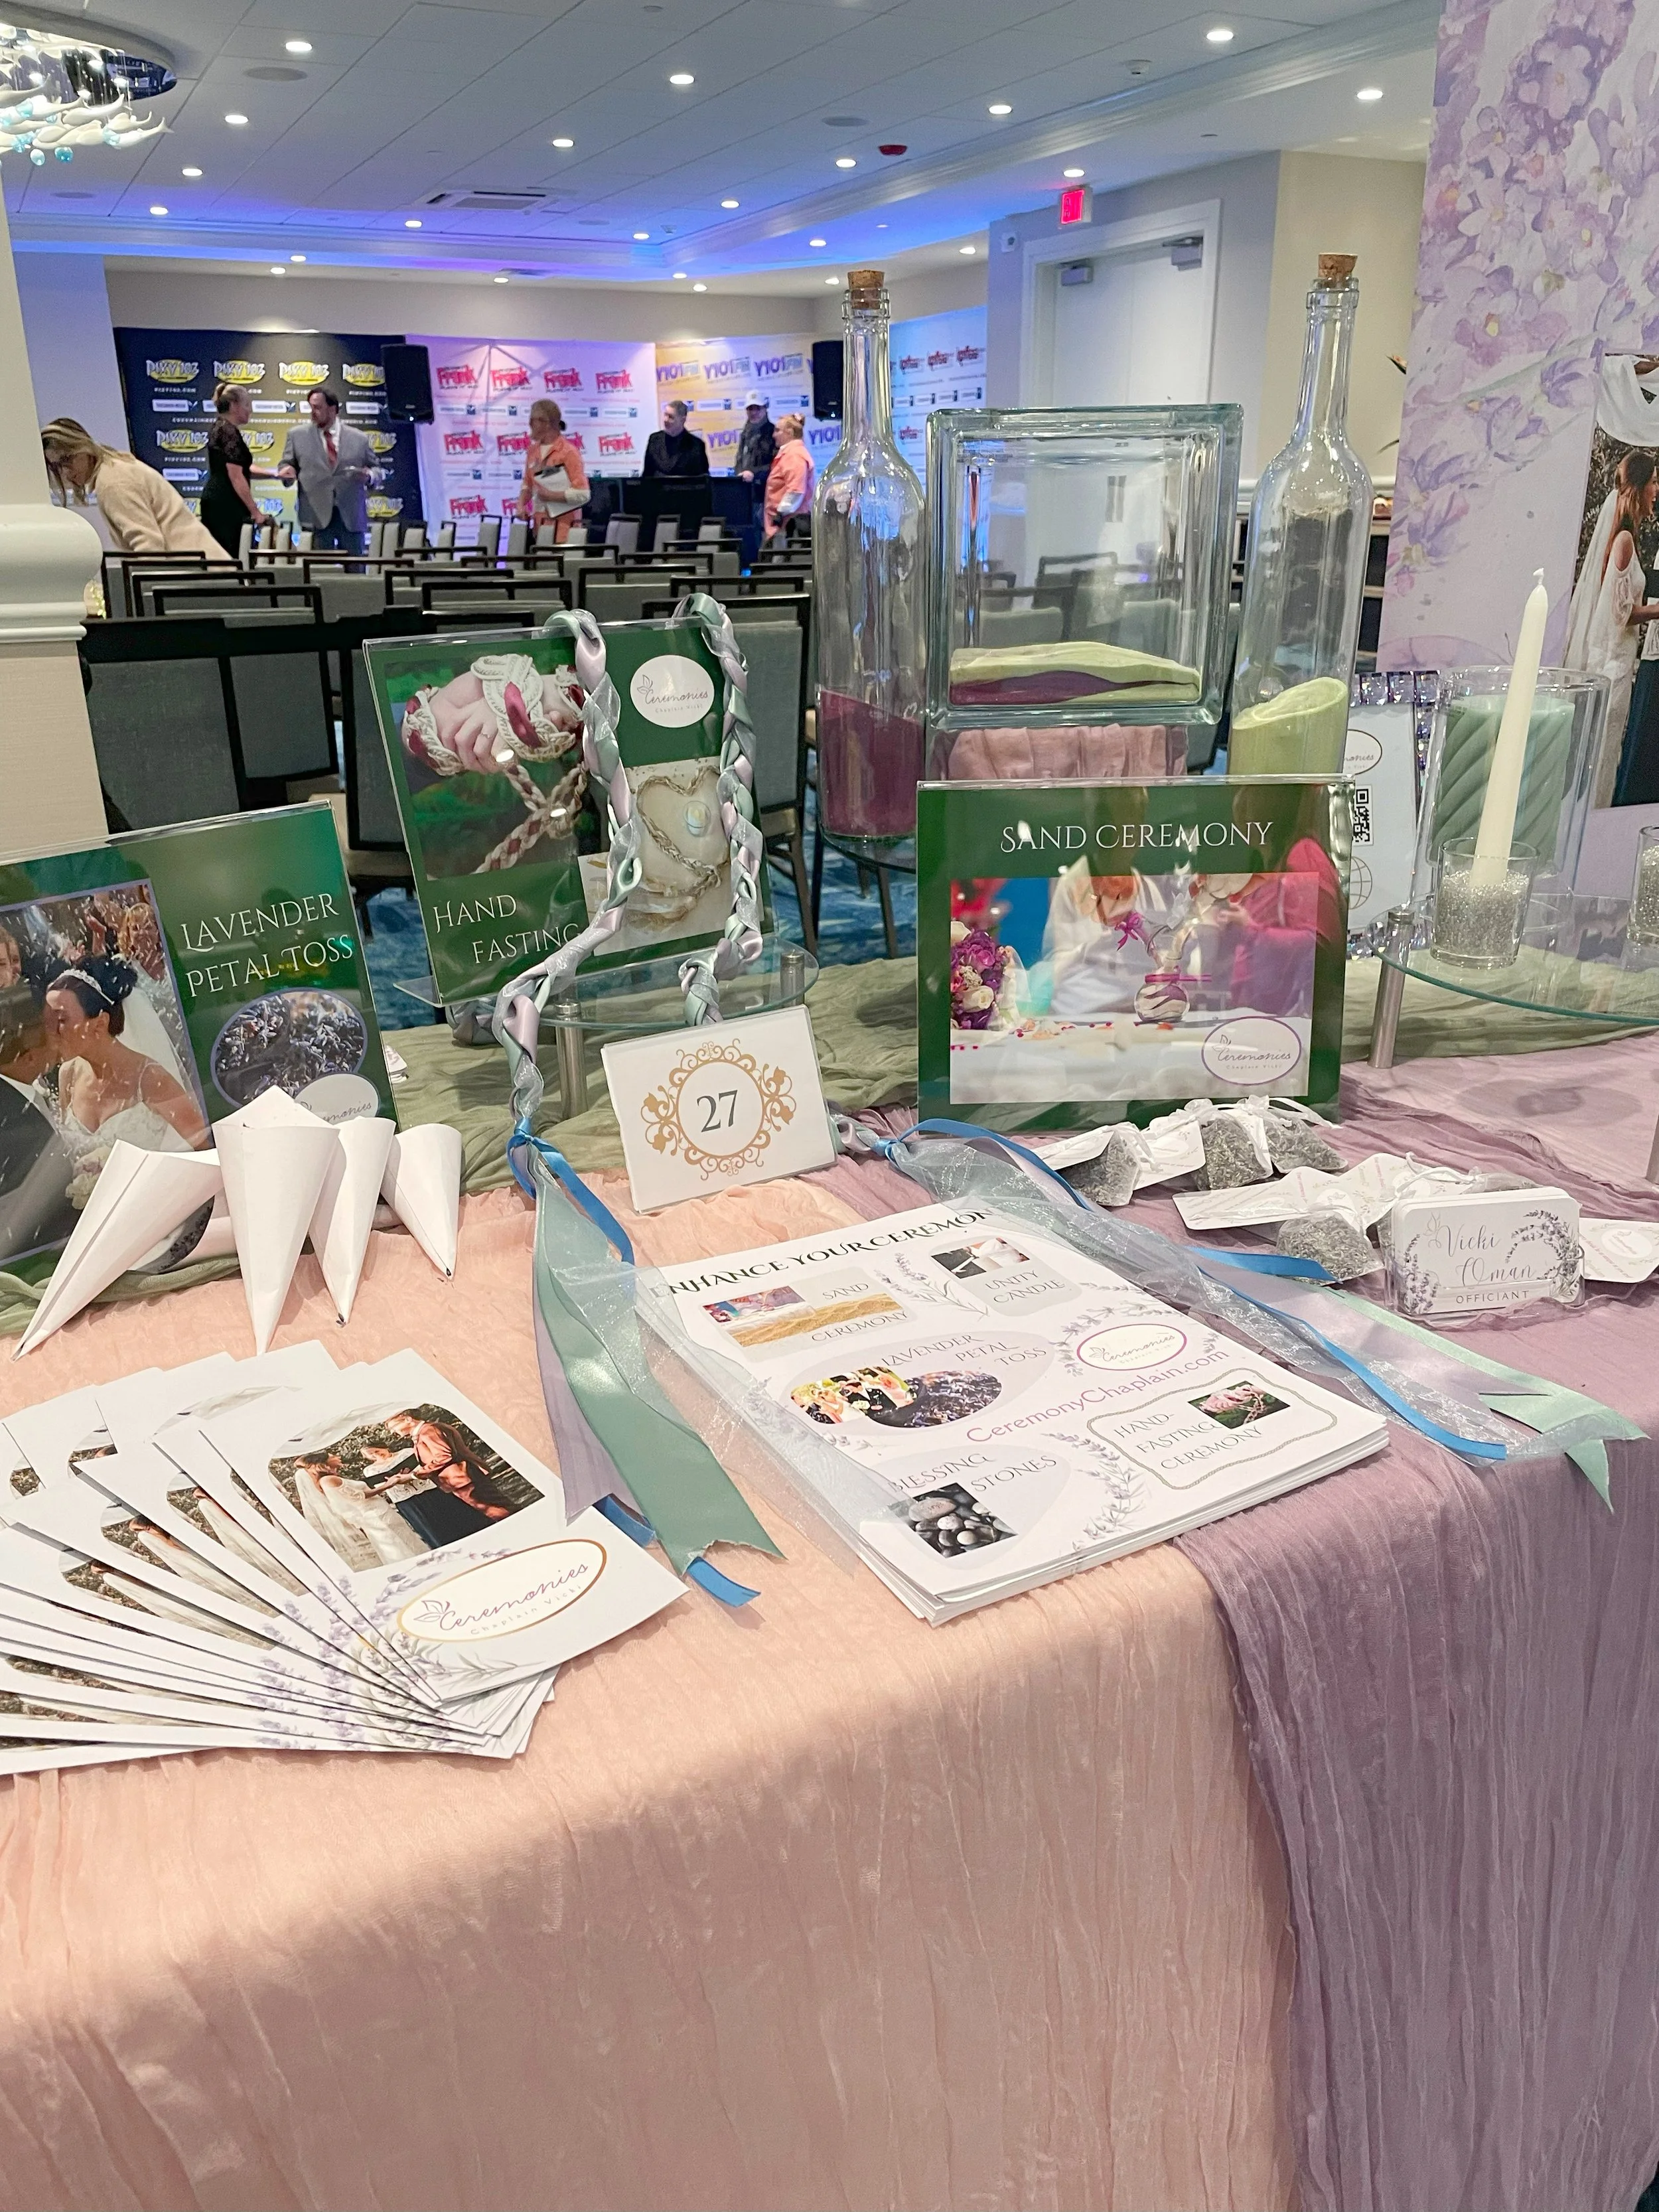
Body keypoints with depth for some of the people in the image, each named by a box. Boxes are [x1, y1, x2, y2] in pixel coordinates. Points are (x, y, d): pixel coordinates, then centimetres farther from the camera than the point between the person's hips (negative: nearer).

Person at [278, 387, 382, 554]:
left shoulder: (359, 438, 9)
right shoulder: (297, 435, 11)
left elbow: (376, 469, 13)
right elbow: (288, 464, 14)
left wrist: (369, 476, -9)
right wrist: (288, 471, -9)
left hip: (352, 516, 0)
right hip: (316, 516, 0)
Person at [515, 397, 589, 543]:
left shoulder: (568, 452, -9)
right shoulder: (532, 451, 11)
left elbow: (582, 494, -15)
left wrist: (550, 495, -16)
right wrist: (522, 505, 4)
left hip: (563, 527, -6)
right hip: (539, 525, 6)